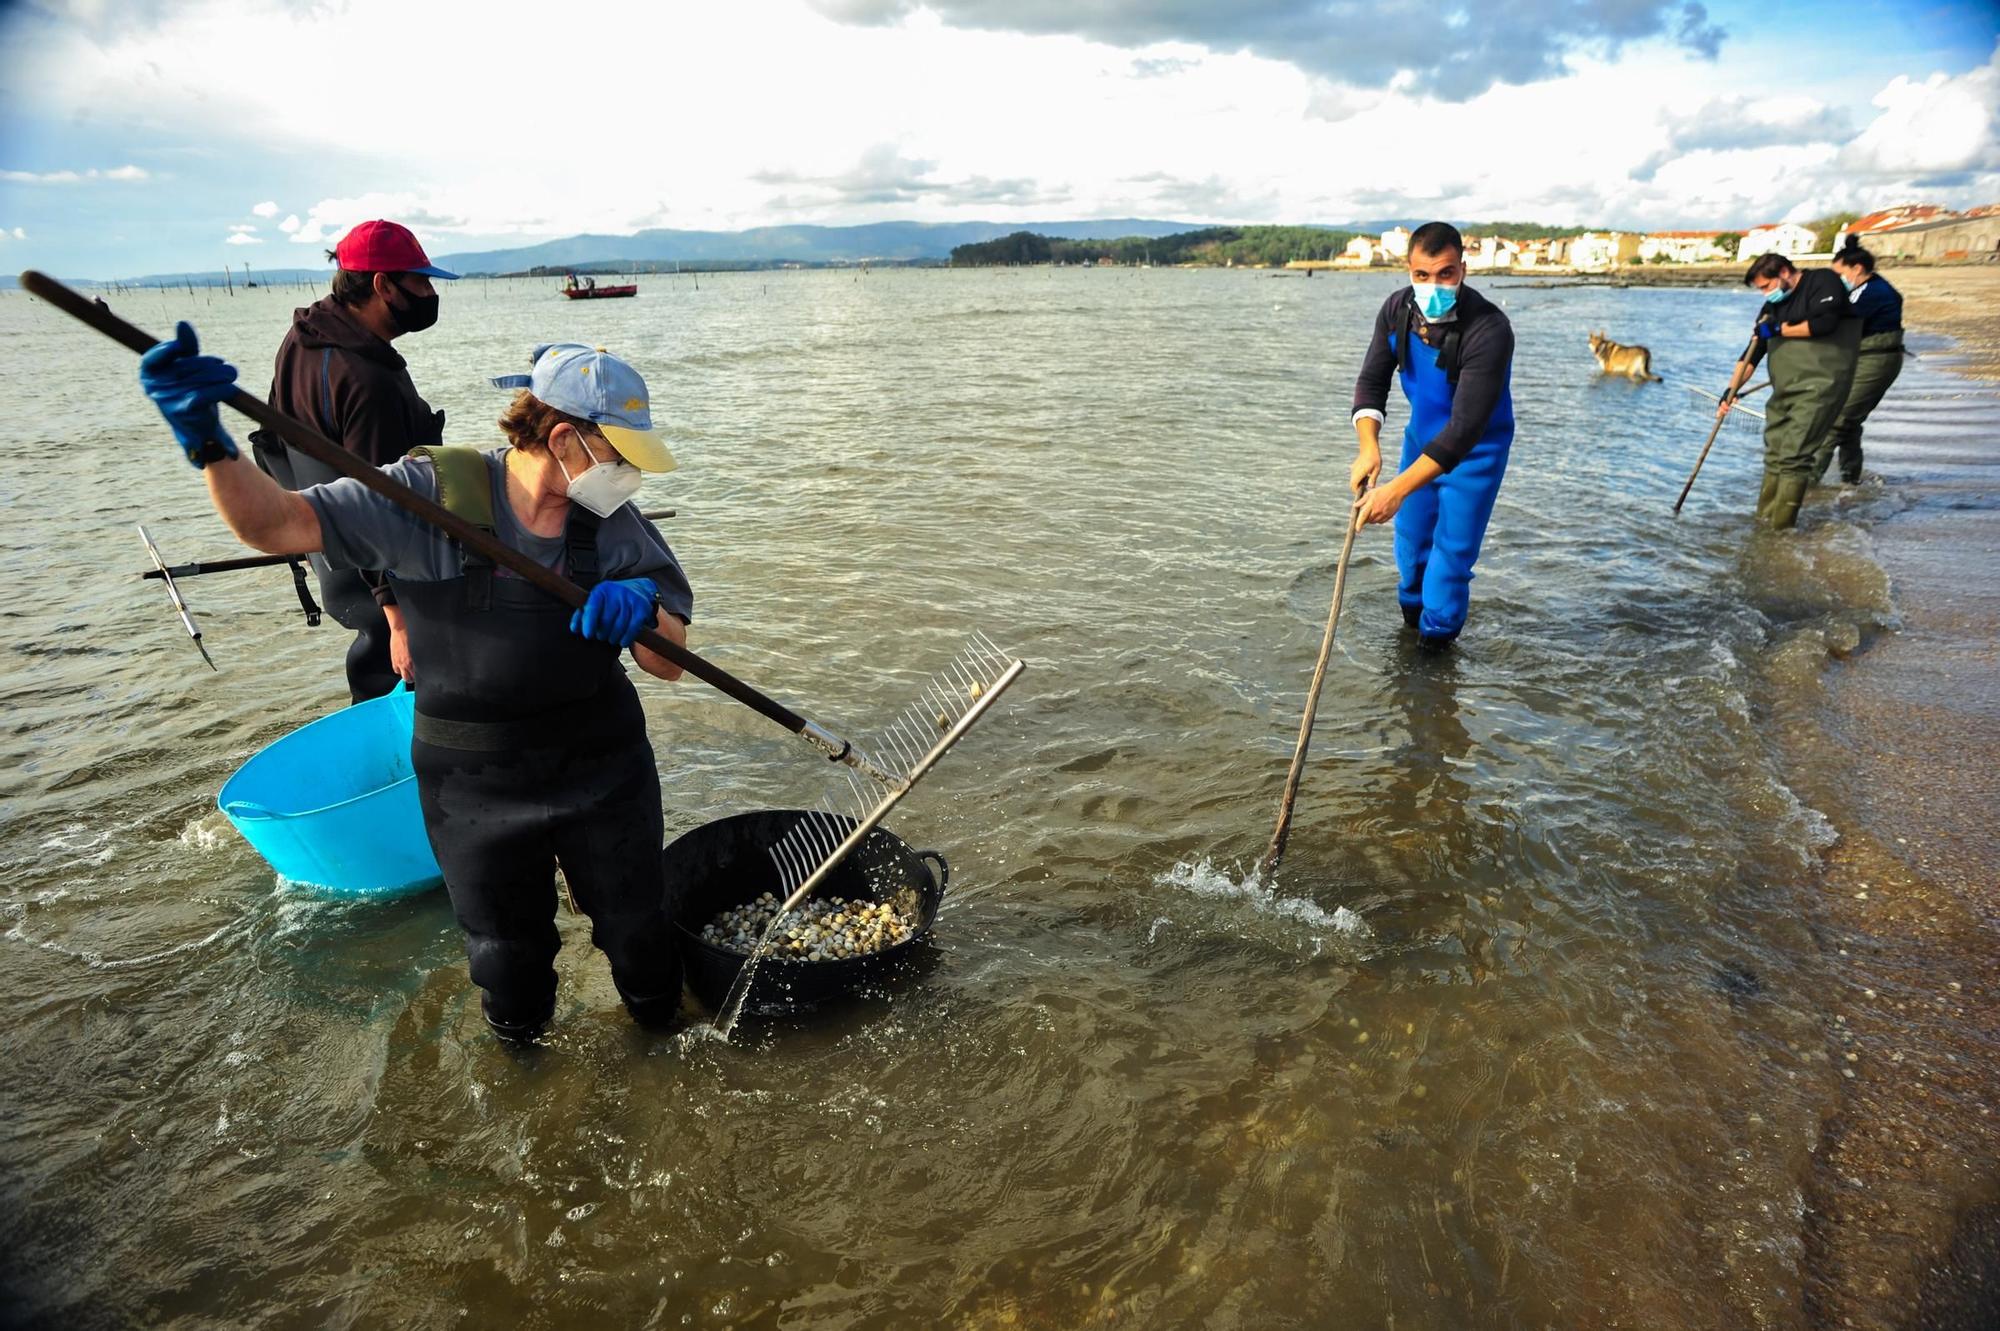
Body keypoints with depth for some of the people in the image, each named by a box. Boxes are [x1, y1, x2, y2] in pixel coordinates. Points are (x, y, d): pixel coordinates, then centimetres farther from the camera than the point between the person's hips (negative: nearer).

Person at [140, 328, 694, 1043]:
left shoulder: (615, 525, -7)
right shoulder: (429, 497, -15)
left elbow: (668, 664, -8)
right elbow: (277, 523, -18)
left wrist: (643, 607, -30)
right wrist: (208, 441, -36)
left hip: (606, 774, 2)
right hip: (475, 790, -1)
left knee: (638, 938, 19)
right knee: (507, 959, 19)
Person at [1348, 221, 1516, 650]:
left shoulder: (1490, 330, -34)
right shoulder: (1397, 310, -16)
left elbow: (1466, 429, -37)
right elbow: (1371, 381, -10)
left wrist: (1398, 489, -45)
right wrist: (1369, 447, -30)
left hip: (1474, 449, -5)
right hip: (1421, 434, 5)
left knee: (1453, 547, -5)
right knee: (1410, 531, 17)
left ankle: (1437, 636, 15)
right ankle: (1411, 610, 41)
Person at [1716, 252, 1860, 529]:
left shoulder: (1822, 282, -3)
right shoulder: (1773, 306, 17)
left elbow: (1824, 322, -19)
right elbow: (1752, 353, 15)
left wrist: (1780, 330, -8)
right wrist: (1731, 390, 5)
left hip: (1818, 387, -8)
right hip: (1784, 390, 8)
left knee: (1793, 456, -13)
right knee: (1774, 454, 6)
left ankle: (1782, 527, -12)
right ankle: (1764, 519, 10)